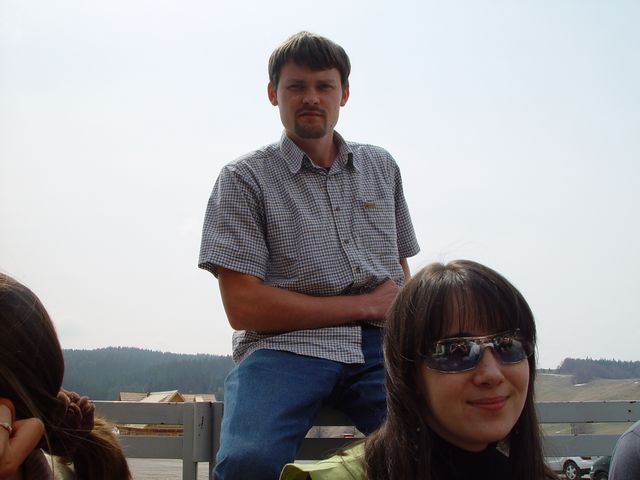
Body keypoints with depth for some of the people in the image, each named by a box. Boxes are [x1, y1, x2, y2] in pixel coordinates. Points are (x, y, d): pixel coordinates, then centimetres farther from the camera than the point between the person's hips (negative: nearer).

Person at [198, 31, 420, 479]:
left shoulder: (381, 166, 20)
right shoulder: (244, 179, 5)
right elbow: (243, 306, -4)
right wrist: (365, 306, -1)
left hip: (379, 344, 3)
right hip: (286, 345, -3)